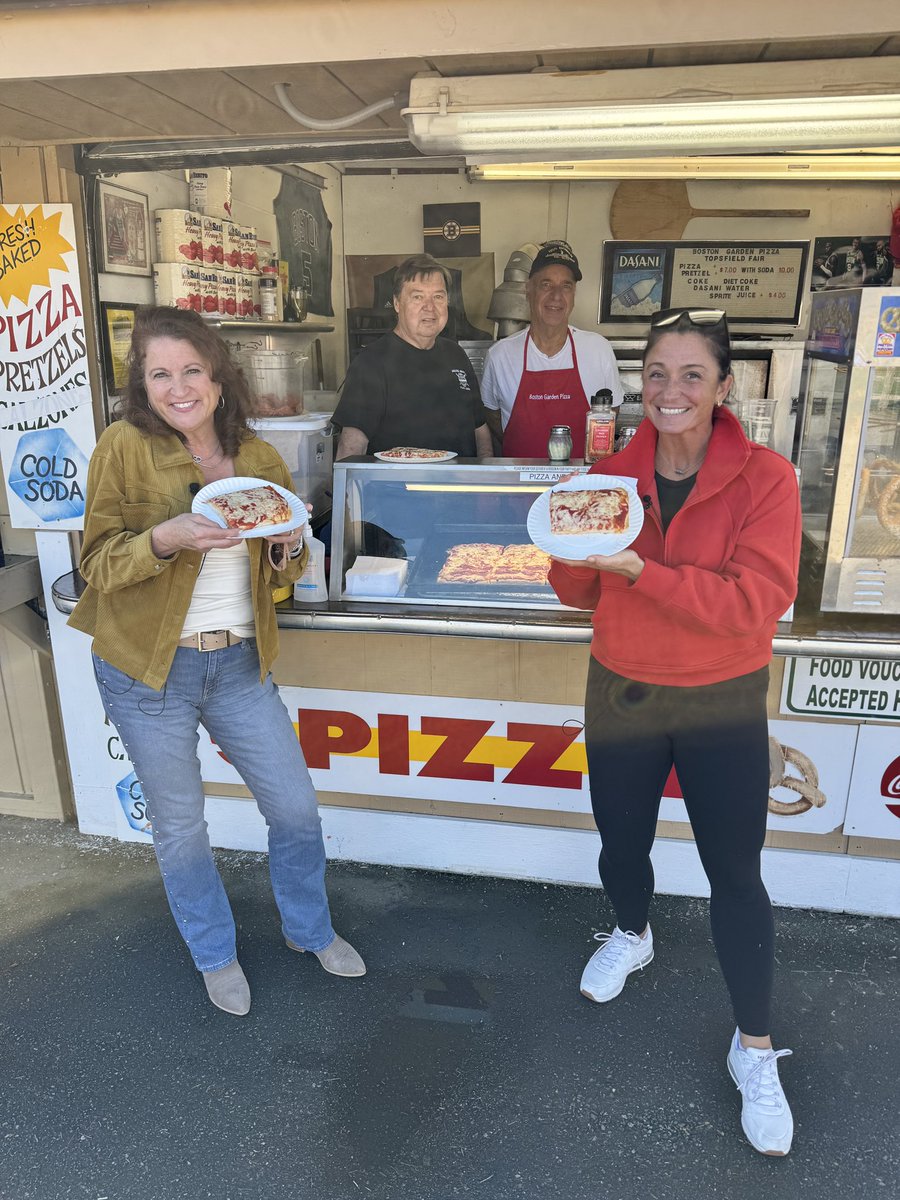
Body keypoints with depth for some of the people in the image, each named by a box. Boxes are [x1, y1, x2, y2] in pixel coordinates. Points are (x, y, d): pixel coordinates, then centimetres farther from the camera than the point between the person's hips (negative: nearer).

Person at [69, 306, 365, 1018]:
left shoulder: (258, 458, 3)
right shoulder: (124, 447, -8)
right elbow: (98, 565, -7)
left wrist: (288, 545, -12)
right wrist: (166, 538, -26)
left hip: (240, 665, 3)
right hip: (148, 670, -3)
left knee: (296, 809, 10)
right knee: (181, 826, 13)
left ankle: (309, 930, 39)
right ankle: (215, 954, 39)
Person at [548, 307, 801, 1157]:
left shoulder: (765, 478, -14)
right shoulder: (613, 473, -4)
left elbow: (753, 604, -24)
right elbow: (576, 594, -1)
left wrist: (637, 568, -32)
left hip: (722, 706, -2)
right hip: (621, 695, 3)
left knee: (734, 876, 5)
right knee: (621, 846, 18)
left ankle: (755, 1050, 28)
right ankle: (631, 937, 52)